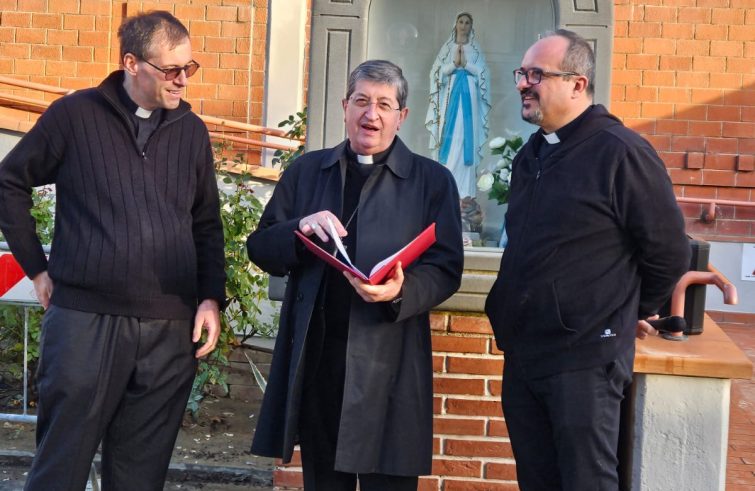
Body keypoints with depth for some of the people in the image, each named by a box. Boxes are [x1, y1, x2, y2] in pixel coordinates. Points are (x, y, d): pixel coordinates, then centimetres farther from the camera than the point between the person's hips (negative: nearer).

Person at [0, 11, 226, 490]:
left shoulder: (192, 131, 10)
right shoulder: (75, 114, 0)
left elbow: (207, 225, 15)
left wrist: (212, 298, 3)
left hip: (170, 329, 3)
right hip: (85, 319, -3)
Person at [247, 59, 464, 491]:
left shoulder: (432, 180, 3)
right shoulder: (306, 171, 11)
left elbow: (446, 270, -3)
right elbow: (261, 248, 6)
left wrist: (401, 292, -23)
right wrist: (300, 230, -15)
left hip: (387, 363, -3)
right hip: (313, 358, 3)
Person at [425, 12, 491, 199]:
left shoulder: (475, 49, 11)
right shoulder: (447, 47, 10)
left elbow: (482, 72, 2)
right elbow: (438, 71, 3)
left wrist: (466, 64, -11)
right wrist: (454, 63, -11)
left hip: (469, 95, 0)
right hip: (450, 95, 0)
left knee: (466, 135, -5)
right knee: (450, 136, -4)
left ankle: (464, 188, -3)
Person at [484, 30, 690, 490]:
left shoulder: (620, 152, -12)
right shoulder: (531, 154, 13)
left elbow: (670, 252, -8)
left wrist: (630, 313, 6)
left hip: (585, 360, -7)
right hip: (522, 354, 8)